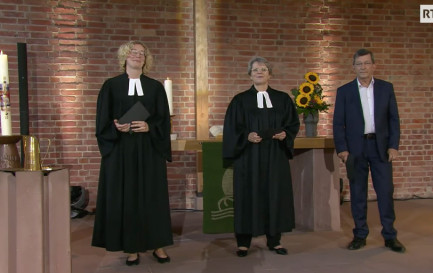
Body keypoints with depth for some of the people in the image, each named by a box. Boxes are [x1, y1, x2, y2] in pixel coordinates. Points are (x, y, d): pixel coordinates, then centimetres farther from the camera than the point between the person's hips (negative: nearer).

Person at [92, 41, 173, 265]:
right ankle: (132, 248, 12)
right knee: (125, 197, 1)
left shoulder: (155, 87, 8)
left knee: (152, 196, 4)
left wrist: (149, 127, -15)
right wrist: (117, 128, -18)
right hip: (121, 150, -1)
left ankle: (157, 245, 15)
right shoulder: (111, 86, 4)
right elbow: (103, 122, 1)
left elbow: (164, 120, 4)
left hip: (149, 150, 1)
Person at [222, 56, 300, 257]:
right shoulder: (240, 100, 3)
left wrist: (285, 134, -11)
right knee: (248, 195, 1)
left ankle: (274, 241, 19)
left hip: (275, 156, 2)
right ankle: (243, 242, 11)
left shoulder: (283, 99, 8)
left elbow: (293, 123, 9)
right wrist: (247, 136, -18)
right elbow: (232, 128, -1)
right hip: (248, 156, -2)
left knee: (275, 195, 6)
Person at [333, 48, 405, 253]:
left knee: (386, 191, 2)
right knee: (357, 192, 4)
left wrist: (393, 145, -3)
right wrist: (341, 149, -8)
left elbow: (394, 119, 6)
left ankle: (390, 236, 13)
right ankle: (360, 235, 15)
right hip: (355, 148, 0)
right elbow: (338, 123, 1)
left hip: (380, 146, 1)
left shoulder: (386, 88, 7)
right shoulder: (344, 91, 3)